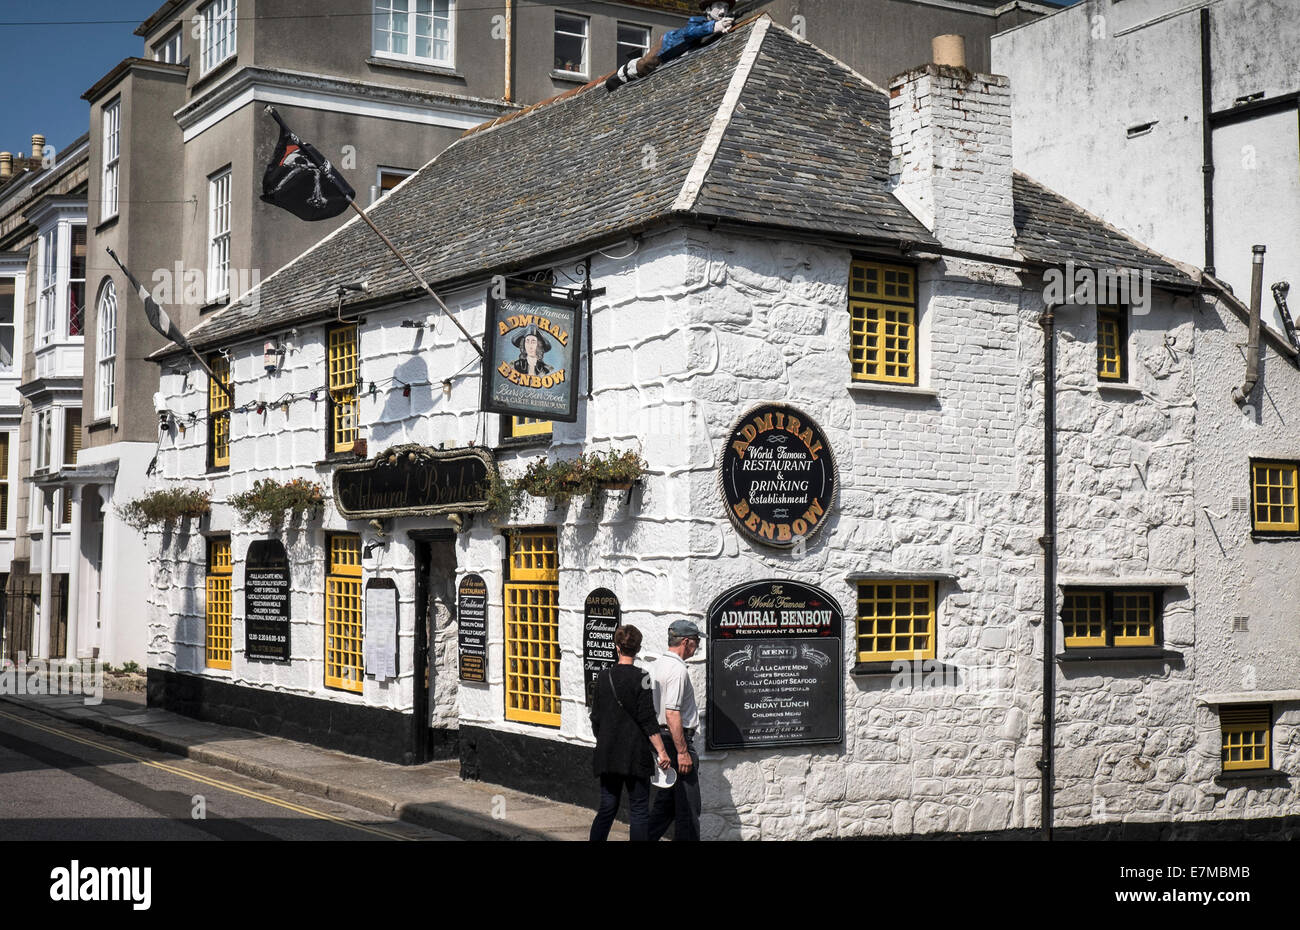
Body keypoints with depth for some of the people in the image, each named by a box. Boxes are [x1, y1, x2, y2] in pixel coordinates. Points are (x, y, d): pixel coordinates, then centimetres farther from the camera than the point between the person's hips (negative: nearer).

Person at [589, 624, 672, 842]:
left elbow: (595, 718, 10)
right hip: (635, 754, -5)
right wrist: (661, 752, -8)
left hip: (607, 754, 5)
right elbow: (647, 720, -12)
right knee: (639, 810, 2)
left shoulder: (604, 677, 5)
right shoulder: (639, 678, -10)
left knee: (607, 807, 11)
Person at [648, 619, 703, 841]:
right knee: (687, 807, -3)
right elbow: (672, 713, -22)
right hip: (677, 739, -10)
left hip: (661, 739, 10)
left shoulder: (658, 665, 14)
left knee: (665, 804, 15)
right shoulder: (677, 669, -16)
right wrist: (683, 752, -21)